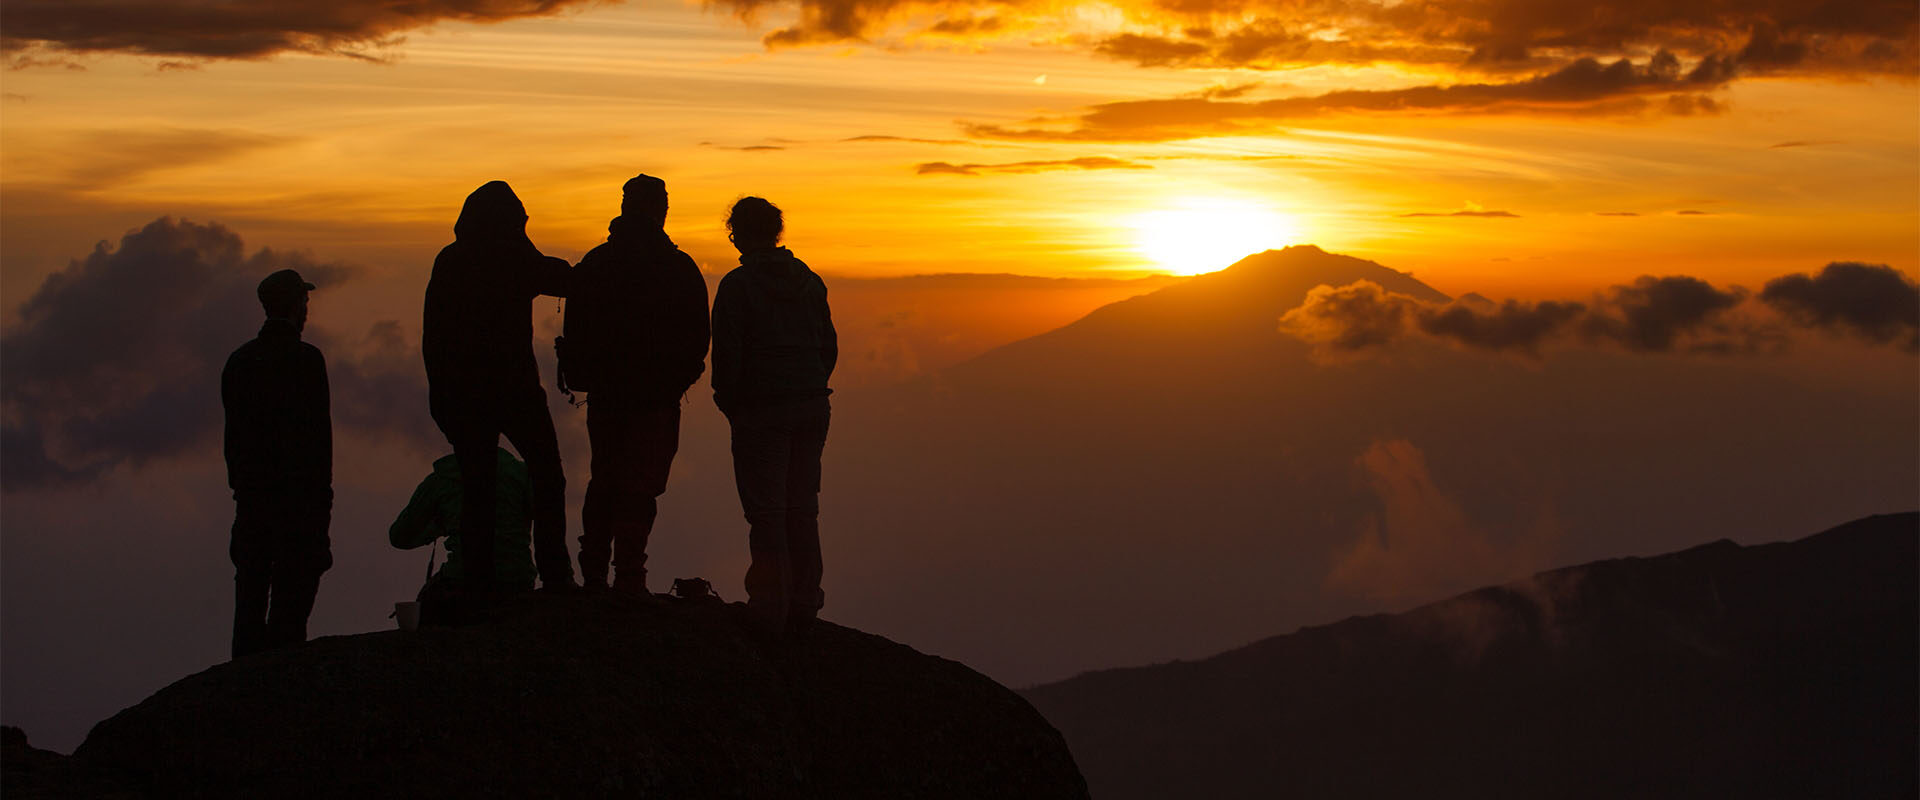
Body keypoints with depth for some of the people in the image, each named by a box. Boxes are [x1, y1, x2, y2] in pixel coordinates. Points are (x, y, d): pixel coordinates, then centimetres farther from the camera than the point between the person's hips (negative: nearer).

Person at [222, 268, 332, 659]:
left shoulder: (239, 360, 8)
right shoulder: (306, 359, -11)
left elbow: (234, 432, 10)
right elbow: (317, 431, -12)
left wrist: (241, 483, 15)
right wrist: (322, 491, -6)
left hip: (252, 494, 6)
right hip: (298, 491, -6)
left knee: (251, 587, 11)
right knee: (294, 586, -3)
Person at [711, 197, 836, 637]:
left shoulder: (737, 286, -8)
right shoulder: (809, 282, 10)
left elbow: (726, 353, -10)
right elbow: (829, 348, 13)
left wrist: (729, 403, 3)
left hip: (761, 412, -5)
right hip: (812, 410, 6)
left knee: (767, 510, -2)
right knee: (802, 508, 11)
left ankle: (770, 608, -1)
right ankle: (803, 604, 13)